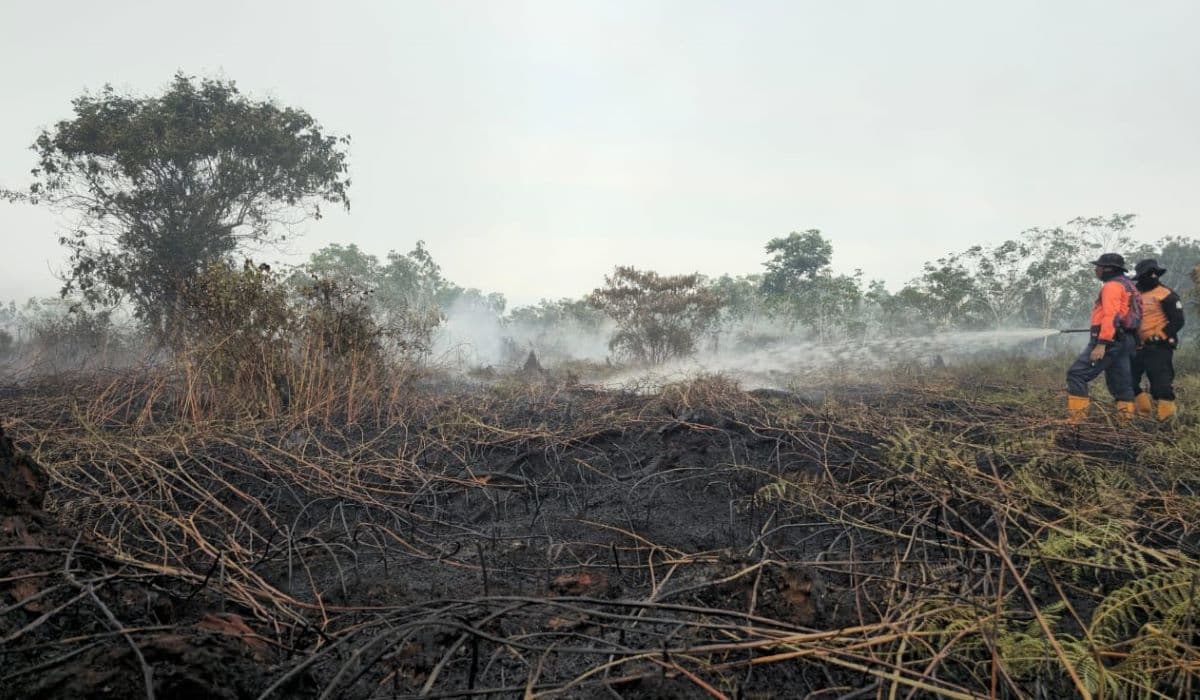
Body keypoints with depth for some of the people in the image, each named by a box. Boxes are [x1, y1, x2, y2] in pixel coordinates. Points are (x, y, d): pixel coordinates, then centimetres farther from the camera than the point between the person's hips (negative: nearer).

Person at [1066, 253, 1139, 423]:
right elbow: (1122, 314, 21)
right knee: (1120, 381, 13)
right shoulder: (1127, 285, 22)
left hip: (1109, 340, -10)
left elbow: (1111, 316, -21)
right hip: (1124, 340, 10)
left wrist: (1102, 344, -27)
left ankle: (1076, 417, -16)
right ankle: (1126, 416, 14)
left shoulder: (1112, 285, -10)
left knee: (1077, 374, -11)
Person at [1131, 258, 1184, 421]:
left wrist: (1159, 337, -18)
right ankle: (1143, 408, 18)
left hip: (1158, 347, -8)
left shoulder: (1166, 295, -8)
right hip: (1140, 347, 8)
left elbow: (1178, 321, -12)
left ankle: (1166, 414, 1)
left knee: (1160, 382, -8)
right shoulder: (1139, 295, 15)